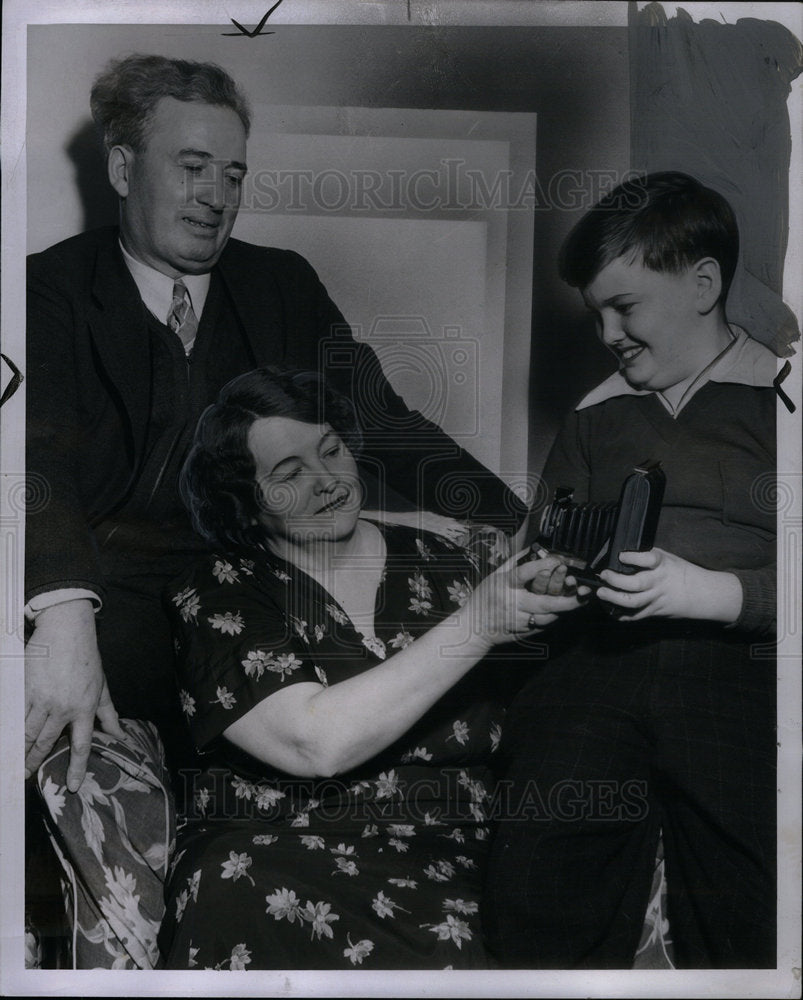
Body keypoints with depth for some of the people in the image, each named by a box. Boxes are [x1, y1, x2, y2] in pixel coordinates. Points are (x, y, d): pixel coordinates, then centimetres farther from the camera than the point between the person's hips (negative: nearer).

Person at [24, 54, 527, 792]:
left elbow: (382, 426, 7)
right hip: (97, 600, -3)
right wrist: (64, 617, -34)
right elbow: (41, 450, -15)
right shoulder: (52, 288, 2)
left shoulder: (283, 286, 13)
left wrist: (523, 535, -9)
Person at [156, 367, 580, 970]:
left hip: (443, 866, 1)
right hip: (266, 859, -1)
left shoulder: (449, 563, 11)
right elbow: (314, 744, -14)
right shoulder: (216, 596, 3)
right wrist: (475, 624, -16)